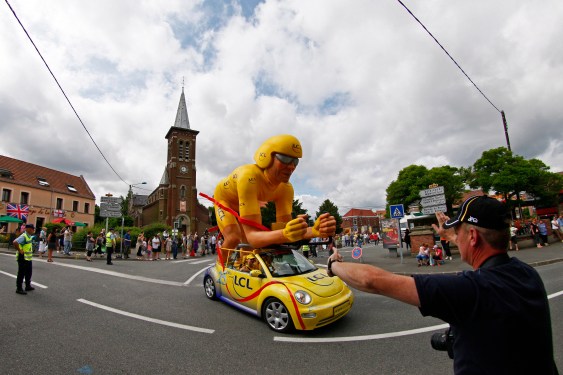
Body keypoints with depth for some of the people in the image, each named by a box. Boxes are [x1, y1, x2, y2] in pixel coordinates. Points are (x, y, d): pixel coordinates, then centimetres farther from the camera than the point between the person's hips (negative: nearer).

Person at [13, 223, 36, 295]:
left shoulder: (29, 236, 10)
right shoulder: (23, 236, -19)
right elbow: (15, 242, -35)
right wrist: (19, 250, -26)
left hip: (28, 257, 10)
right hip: (23, 258, -10)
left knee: (28, 272, 18)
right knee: (21, 273, 0)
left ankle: (28, 286, 31)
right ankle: (19, 289, 10)